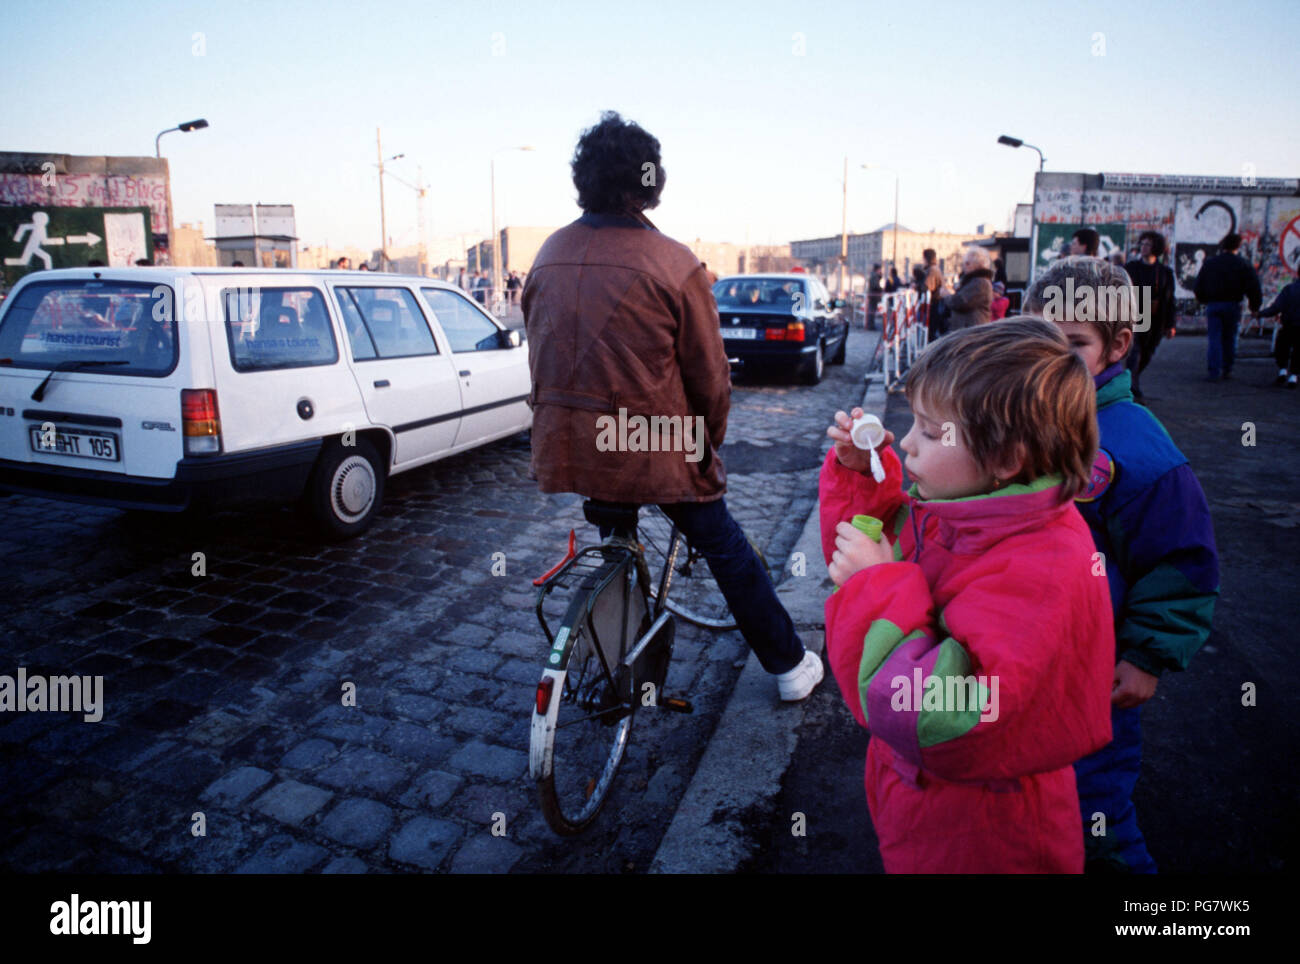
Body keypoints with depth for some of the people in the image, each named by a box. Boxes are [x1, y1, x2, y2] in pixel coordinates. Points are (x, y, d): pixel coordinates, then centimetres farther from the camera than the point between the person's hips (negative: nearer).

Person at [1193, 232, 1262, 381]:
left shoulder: (1209, 263, 5)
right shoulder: (1243, 264, 0)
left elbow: (1198, 287, 7)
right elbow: (1254, 287, -5)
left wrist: (1204, 300, 22)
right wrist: (1255, 307, 5)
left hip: (1212, 305, 0)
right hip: (1233, 305, 0)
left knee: (1213, 338, -1)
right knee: (1230, 339, 11)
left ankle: (1214, 372, -11)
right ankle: (1227, 370, 15)